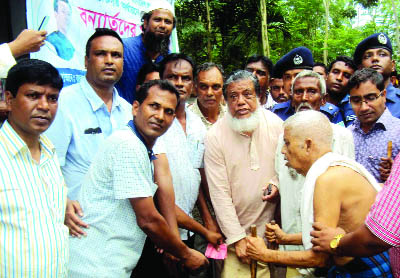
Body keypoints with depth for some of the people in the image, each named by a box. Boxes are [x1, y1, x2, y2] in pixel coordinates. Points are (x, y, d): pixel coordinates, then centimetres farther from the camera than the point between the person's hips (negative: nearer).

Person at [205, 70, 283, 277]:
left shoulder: (275, 124, -4)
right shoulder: (215, 137, -11)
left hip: (270, 225, 2)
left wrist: (277, 183, -11)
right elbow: (220, 193, -10)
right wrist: (237, 238, -10)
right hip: (236, 229, -2)